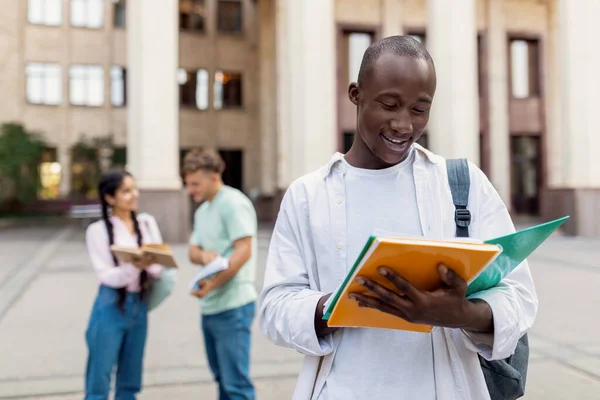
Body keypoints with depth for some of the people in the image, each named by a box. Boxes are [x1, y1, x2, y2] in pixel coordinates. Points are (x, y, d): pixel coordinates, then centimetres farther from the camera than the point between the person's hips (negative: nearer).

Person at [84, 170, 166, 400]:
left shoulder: (147, 223, 5)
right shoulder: (98, 230, -7)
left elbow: (159, 268, 1)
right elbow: (107, 275, -14)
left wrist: (150, 265, -22)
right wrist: (135, 267, -31)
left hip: (139, 306, 4)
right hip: (110, 307, -4)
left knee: (130, 381, 14)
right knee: (99, 381, 1)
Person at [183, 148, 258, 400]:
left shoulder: (233, 203, -10)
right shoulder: (202, 211, 17)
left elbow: (243, 251, -18)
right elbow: (193, 251, 16)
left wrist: (212, 284, -24)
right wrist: (203, 255, -8)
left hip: (233, 306, -9)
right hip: (210, 307, 9)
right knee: (222, 379, 16)